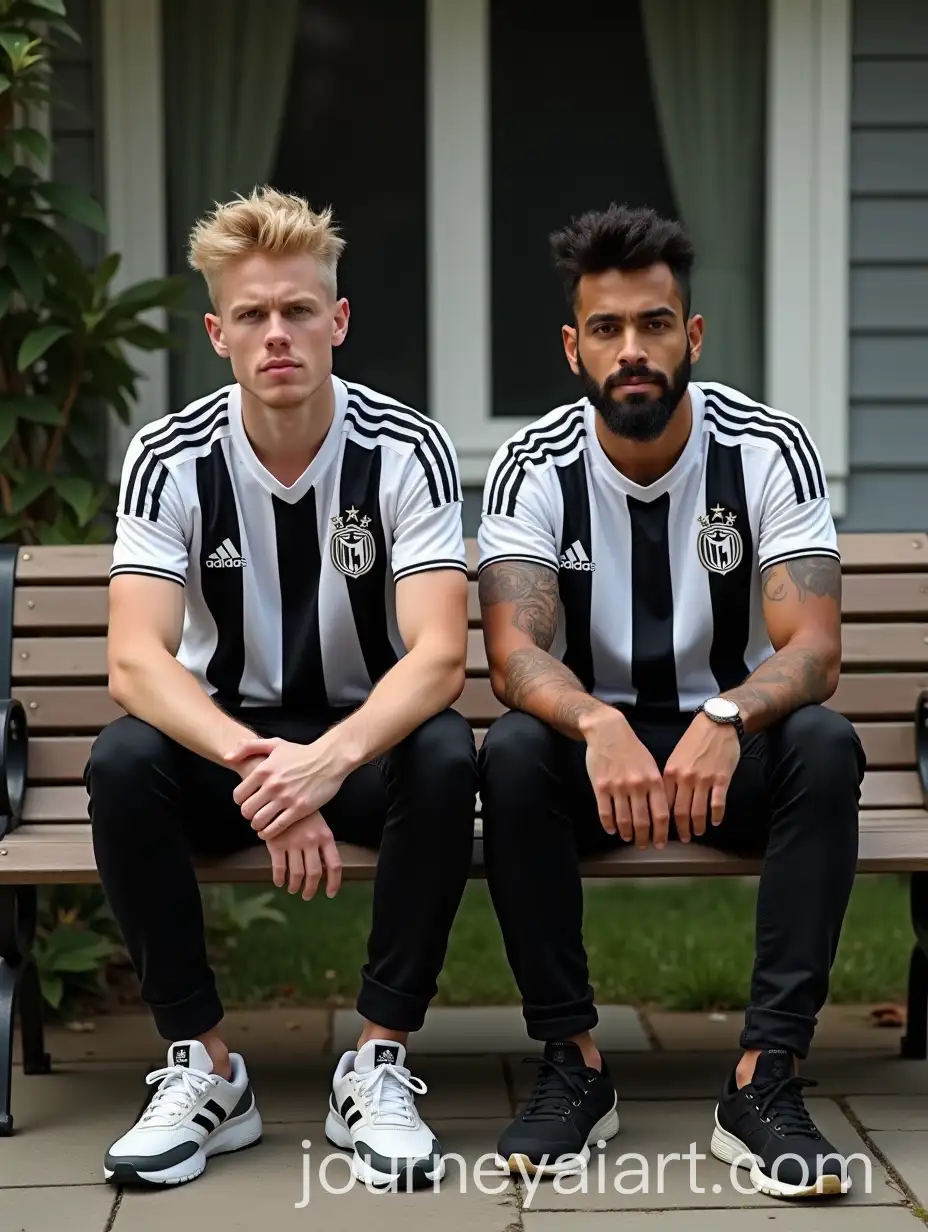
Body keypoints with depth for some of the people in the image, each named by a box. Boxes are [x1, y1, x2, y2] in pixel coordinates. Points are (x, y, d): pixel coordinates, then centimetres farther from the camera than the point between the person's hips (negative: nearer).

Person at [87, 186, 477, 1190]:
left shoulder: (407, 451, -13)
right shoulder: (170, 459, -11)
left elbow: (438, 655, -24)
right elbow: (135, 662, -22)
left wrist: (329, 760, -43)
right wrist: (256, 766, -40)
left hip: (366, 739, -1)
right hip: (223, 735, 1)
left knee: (445, 756, -33)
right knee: (121, 762, -30)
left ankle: (380, 1064, -20)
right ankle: (203, 1069, -16)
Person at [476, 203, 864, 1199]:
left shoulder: (770, 451, -10)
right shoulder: (534, 467, -10)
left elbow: (812, 647, -20)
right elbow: (515, 654, -22)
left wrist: (728, 719, -43)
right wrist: (597, 725, -45)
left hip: (731, 743, 0)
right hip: (595, 739, 0)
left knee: (824, 745, -32)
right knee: (513, 753, -32)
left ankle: (765, 1080, -27)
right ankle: (573, 1065, -19)